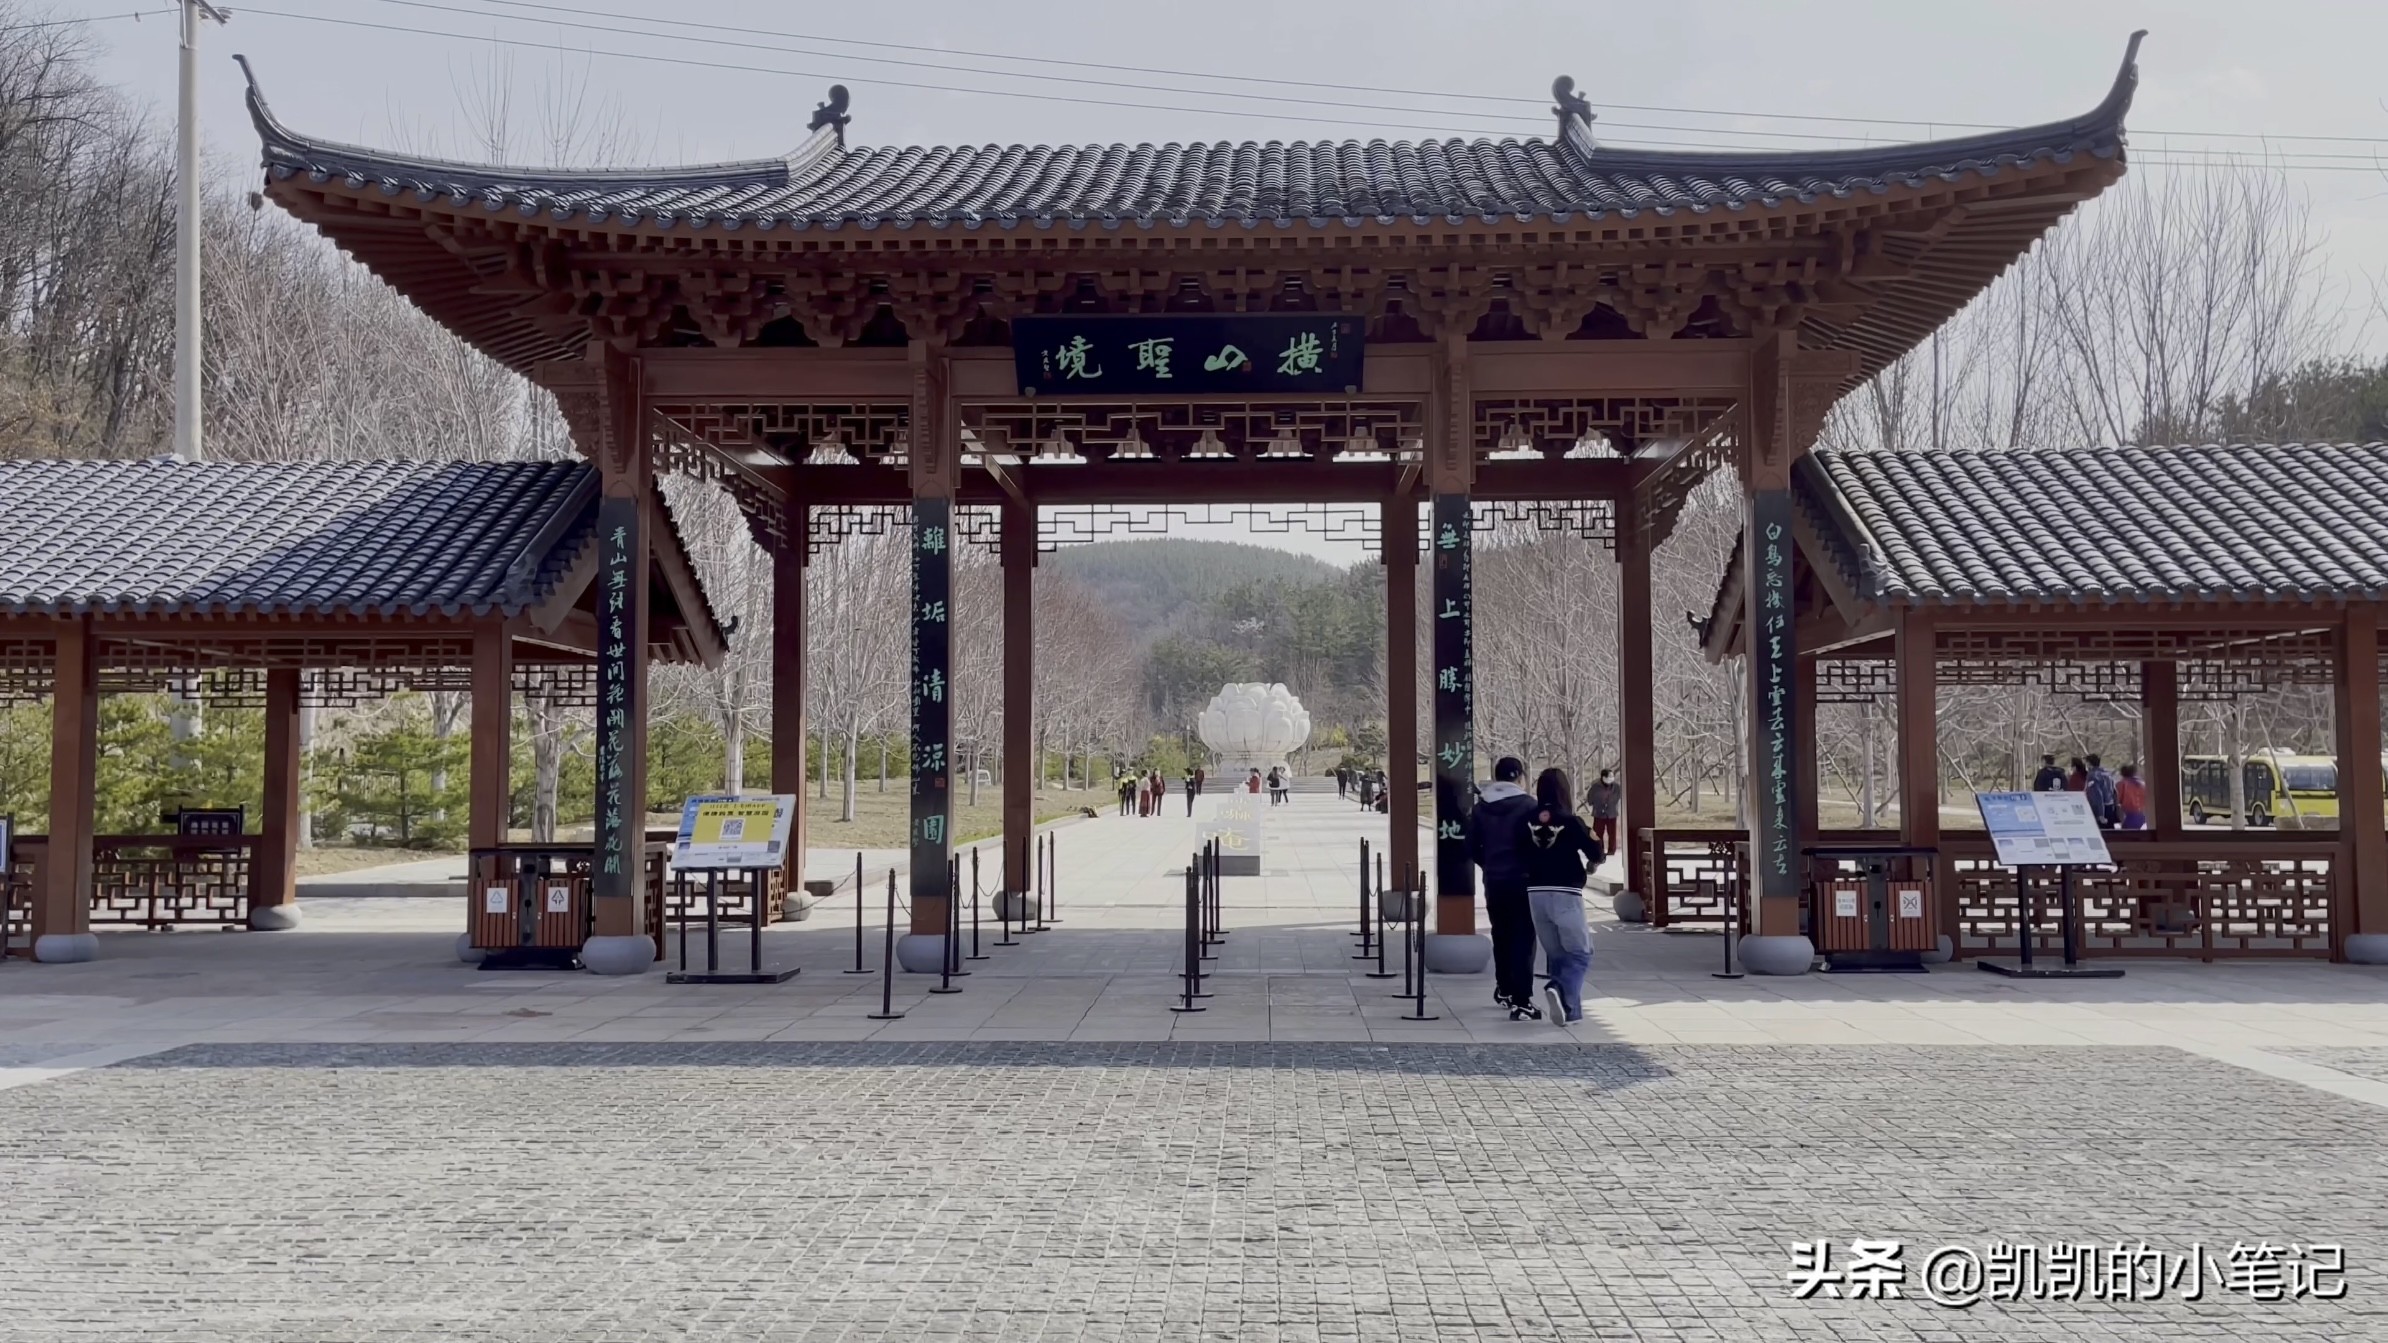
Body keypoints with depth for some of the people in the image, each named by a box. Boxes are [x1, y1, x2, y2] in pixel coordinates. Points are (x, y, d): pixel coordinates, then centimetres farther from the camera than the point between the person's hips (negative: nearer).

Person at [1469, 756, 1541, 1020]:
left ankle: (1504, 990, 31)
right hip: (1523, 880, -5)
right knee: (1523, 939, -4)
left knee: (1501, 935, 19)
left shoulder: (1480, 807, 4)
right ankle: (1521, 1002, -11)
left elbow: (1472, 847, 6)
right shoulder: (1528, 804, -10)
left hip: (1494, 881, 5)